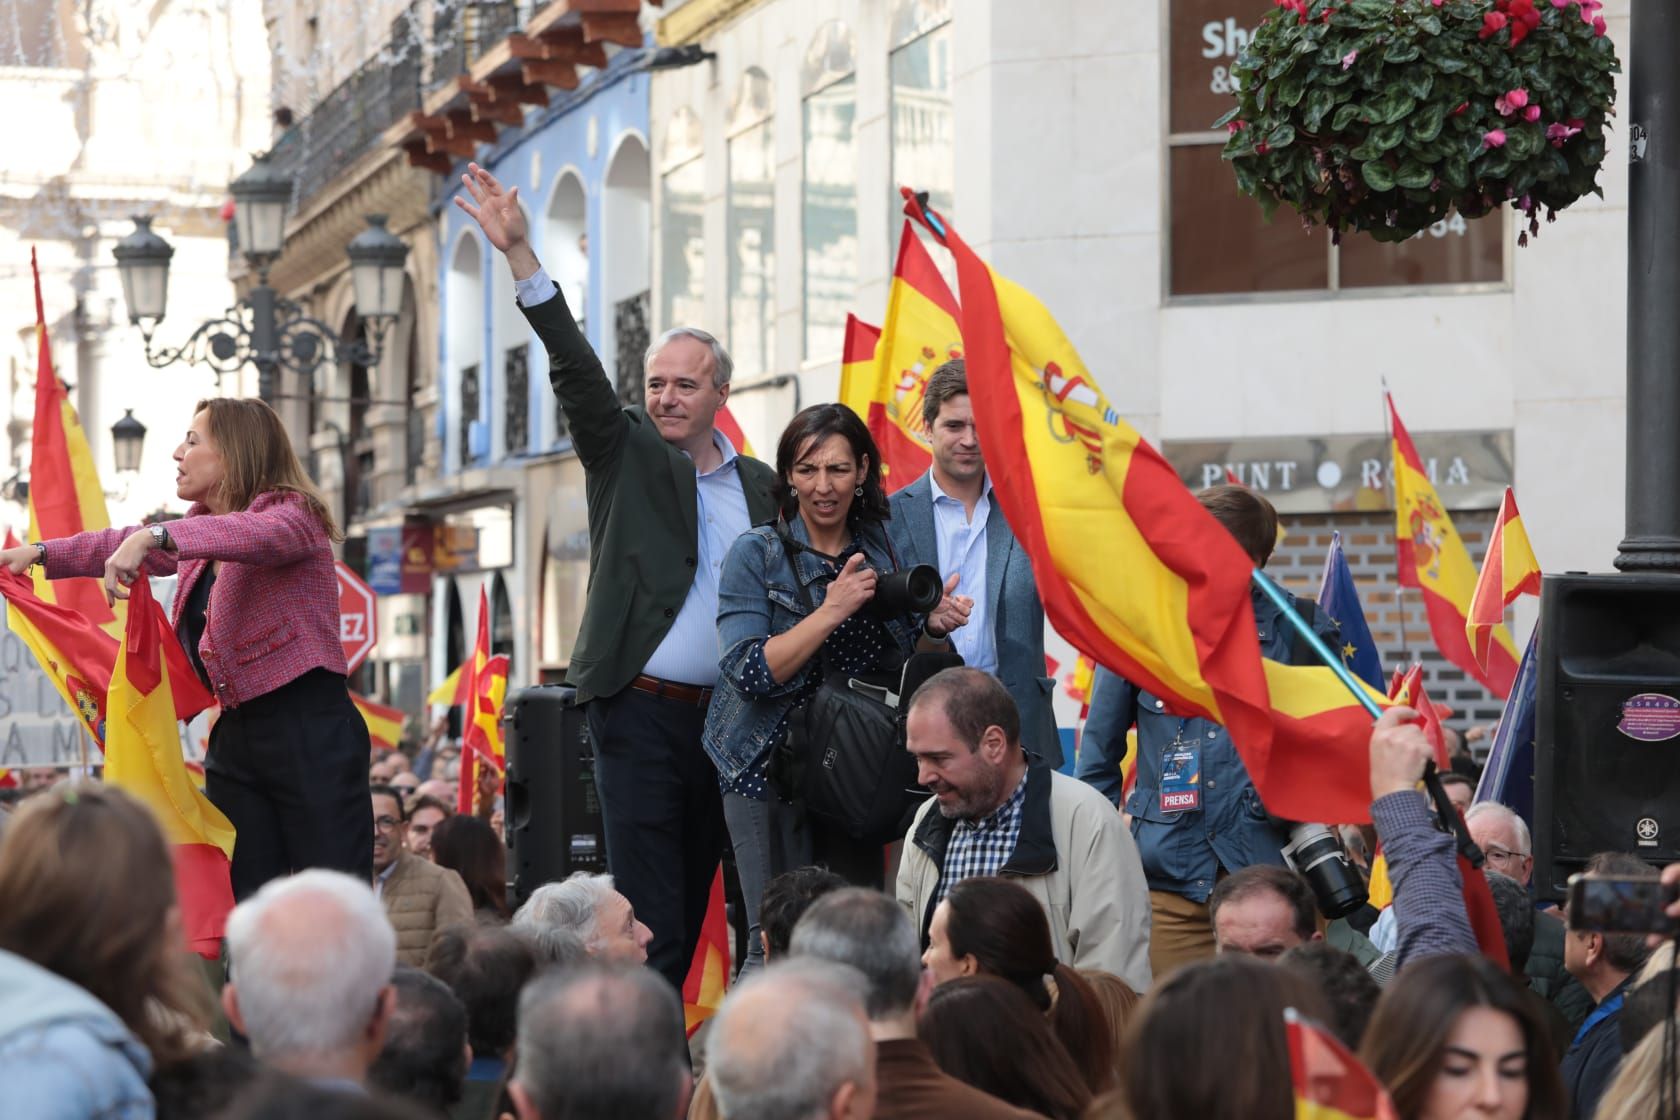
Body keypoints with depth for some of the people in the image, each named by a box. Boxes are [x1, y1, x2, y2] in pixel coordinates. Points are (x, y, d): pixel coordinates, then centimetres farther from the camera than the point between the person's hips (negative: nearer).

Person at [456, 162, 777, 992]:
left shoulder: (760, 487, 13)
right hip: (640, 712, -4)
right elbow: (574, 367, -8)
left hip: (723, 719, 4)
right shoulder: (625, 455, 3)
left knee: (690, 908, 10)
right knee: (651, 922, -9)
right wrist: (519, 254, -19)